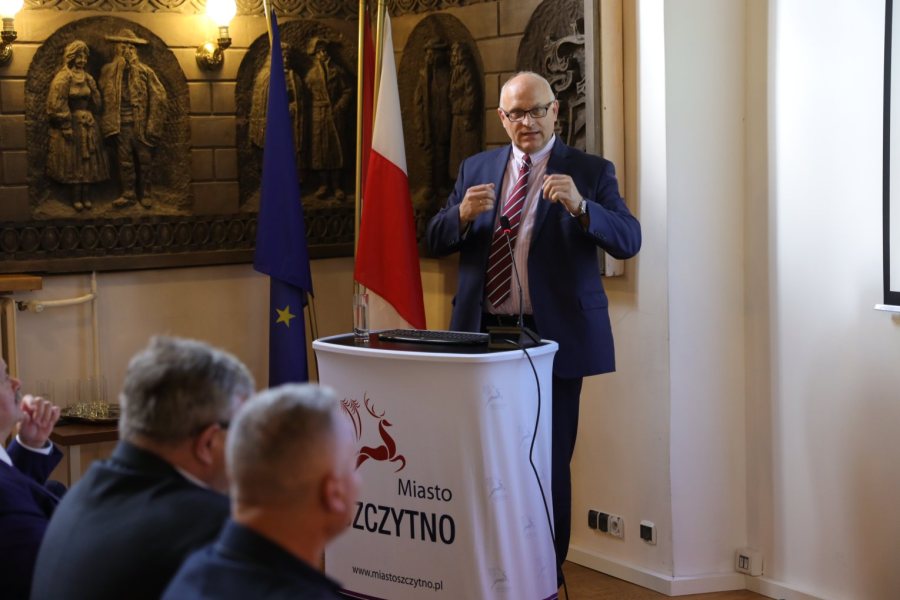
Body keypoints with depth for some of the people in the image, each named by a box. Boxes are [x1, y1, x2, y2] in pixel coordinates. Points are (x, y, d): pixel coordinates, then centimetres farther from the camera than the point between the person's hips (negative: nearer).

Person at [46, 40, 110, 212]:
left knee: (87, 160, 7)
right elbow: (58, 104, -16)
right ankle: (76, 197, 3)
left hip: (88, 124, 6)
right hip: (71, 124, -6)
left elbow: (95, 102, 16)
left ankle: (85, 195, 13)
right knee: (73, 161, -2)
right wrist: (66, 126, -19)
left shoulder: (87, 78, 11)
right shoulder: (62, 78, -10)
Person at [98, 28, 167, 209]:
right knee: (125, 160, 4)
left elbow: (158, 96, -3)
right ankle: (128, 194, 10)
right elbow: (105, 94, -5)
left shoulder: (145, 71, 2)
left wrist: (152, 123, -9)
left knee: (144, 159, 4)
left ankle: (146, 194, 13)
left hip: (141, 123, -1)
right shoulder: (108, 71, 7)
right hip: (121, 124, 1)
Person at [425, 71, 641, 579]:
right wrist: (462, 215, -12)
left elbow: (629, 241, -11)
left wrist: (580, 207, -28)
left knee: (550, 462, 0)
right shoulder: (477, 169, 12)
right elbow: (436, 241, 11)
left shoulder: (590, 172, 0)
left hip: (553, 336, -3)